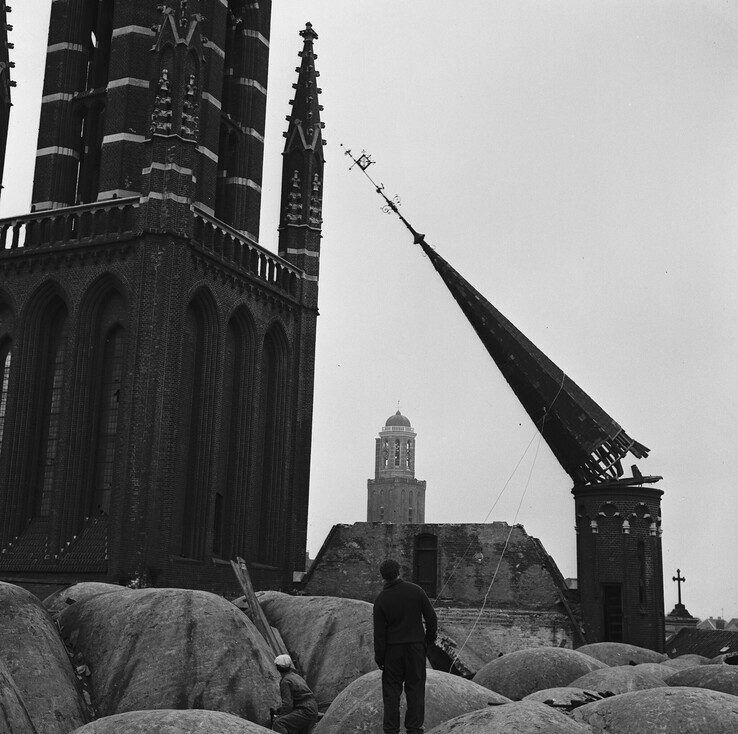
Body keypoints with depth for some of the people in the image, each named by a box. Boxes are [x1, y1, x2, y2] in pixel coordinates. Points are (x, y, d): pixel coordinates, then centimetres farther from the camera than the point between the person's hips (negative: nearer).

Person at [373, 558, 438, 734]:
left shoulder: (381, 599, -7)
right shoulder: (416, 591, -4)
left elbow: (379, 632, -4)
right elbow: (431, 618, 0)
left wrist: (379, 656, 4)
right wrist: (429, 639, 14)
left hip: (393, 649, -1)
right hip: (416, 646, 1)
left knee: (391, 689, 7)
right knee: (415, 688, 8)